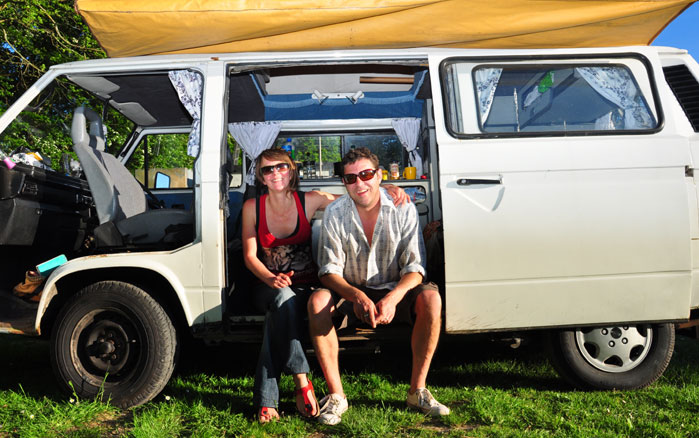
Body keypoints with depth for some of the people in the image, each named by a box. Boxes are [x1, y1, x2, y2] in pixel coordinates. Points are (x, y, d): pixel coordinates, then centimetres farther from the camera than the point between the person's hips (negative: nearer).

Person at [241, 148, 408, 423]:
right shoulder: (253, 207, 0)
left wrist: (388, 190, -17)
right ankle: (301, 383, -32)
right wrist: (271, 279, -22)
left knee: (278, 314, -33)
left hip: (304, 287, 0)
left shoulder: (310, 201, -2)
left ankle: (266, 401, -25)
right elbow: (250, 256, -2)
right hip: (268, 287, 0)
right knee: (283, 299, -36)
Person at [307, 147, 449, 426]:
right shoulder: (334, 213, -7)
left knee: (430, 297, -29)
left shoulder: (403, 209, -8)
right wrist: (357, 296, -31)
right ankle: (336, 395, -20)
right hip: (350, 293, 0)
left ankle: (417, 391, -16)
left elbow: (414, 267, -11)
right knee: (318, 301, -30)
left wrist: (392, 298, -31)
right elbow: (330, 270, -10)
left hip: (395, 292, 0)